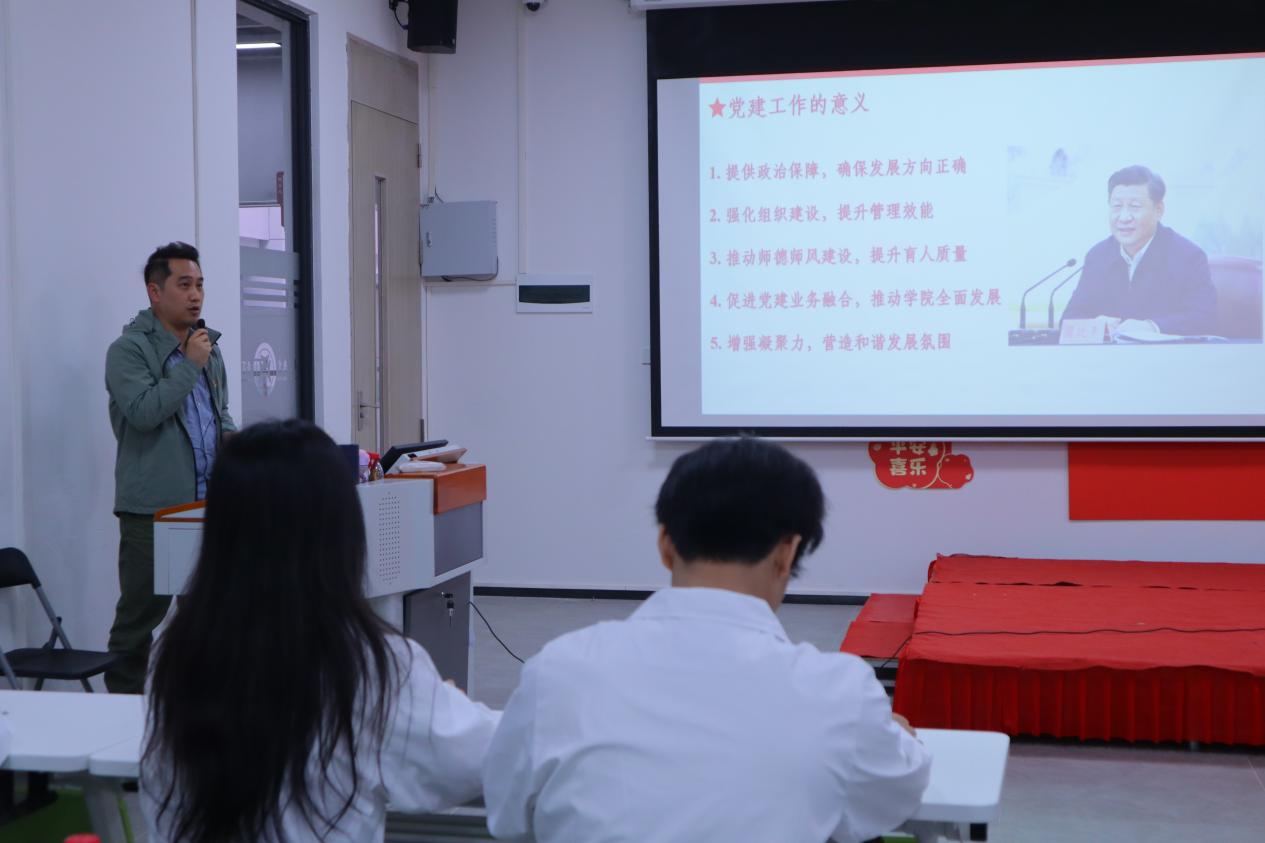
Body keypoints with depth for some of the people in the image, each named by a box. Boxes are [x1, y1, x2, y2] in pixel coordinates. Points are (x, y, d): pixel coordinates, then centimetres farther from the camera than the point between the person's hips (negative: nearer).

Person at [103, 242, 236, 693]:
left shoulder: (208, 347, 16)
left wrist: (228, 434, 5)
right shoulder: (129, 350, -6)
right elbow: (144, 411, -20)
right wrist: (189, 364, -15)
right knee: (140, 613, 0)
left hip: (209, 503, 7)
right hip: (152, 507, -7)